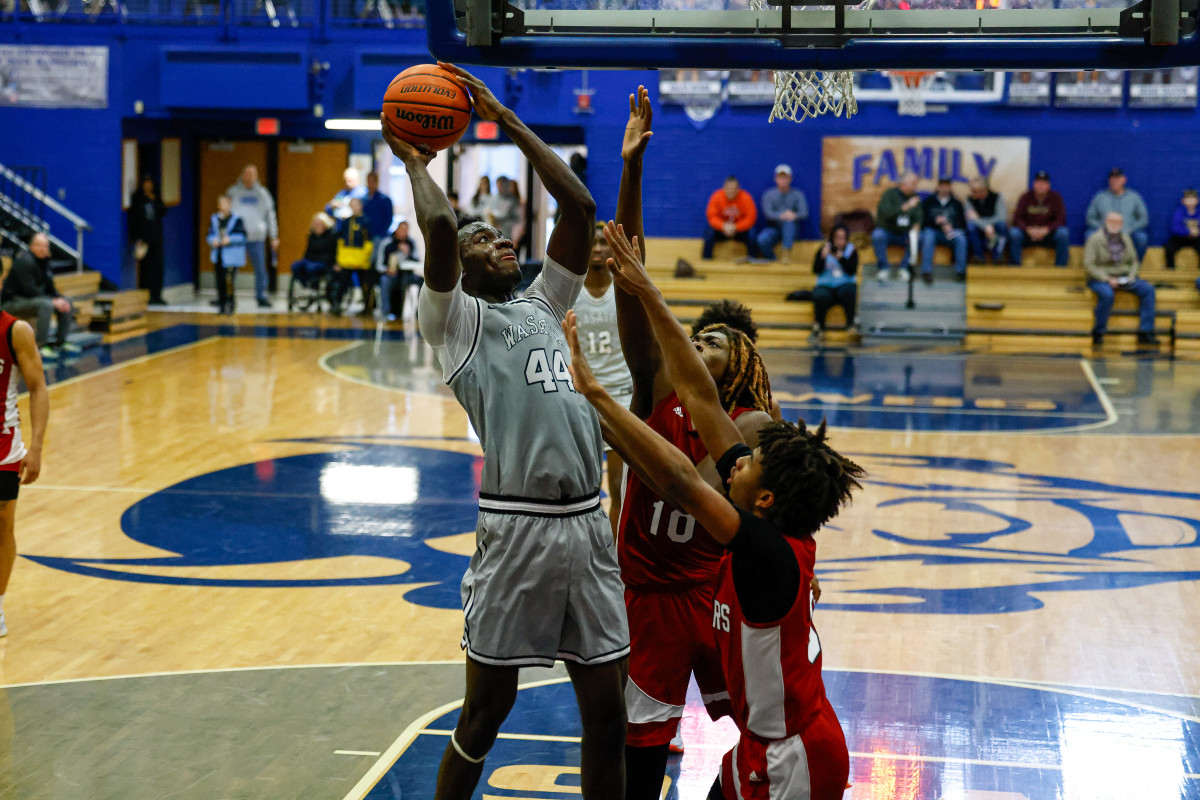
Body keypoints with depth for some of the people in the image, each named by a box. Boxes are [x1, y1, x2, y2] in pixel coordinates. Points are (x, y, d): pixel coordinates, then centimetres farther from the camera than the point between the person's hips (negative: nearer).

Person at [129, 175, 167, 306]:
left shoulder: (155, 198, 13)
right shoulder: (137, 199, 1)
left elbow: (163, 212, 3)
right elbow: (133, 219, -3)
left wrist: (154, 201, -10)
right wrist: (137, 238, -9)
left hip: (156, 237, 4)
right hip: (143, 237, -4)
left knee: (157, 266, 0)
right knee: (145, 267, -6)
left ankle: (156, 296, 4)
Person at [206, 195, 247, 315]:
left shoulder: (237, 220, -3)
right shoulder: (214, 219, 10)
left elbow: (242, 236, -7)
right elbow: (210, 235, 13)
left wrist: (230, 239, -18)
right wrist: (213, 241, -7)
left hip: (231, 256, -4)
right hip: (218, 255, 4)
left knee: (229, 279, -13)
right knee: (220, 281, 7)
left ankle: (229, 304, -5)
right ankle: (221, 304, 16)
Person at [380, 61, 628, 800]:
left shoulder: (544, 307, 19)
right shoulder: (457, 319, 2)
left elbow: (580, 207, 13)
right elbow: (438, 227, -15)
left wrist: (504, 119, 15)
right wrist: (417, 164, 5)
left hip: (589, 529, 6)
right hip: (516, 530, -5)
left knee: (607, 712, 9)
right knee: (486, 711, 7)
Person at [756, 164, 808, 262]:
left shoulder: (797, 195, 6)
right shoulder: (768, 195, 5)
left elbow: (804, 213, -7)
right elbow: (768, 213, -11)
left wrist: (794, 215, -31)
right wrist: (782, 216, -31)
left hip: (792, 228, 0)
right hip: (773, 228, 0)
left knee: (789, 221, -36)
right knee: (762, 239, -32)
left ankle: (787, 253, -34)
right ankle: (771, 260, -6)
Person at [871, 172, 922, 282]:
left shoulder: (915, 197, 6)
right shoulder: (890, 194, -9)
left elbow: (918, 218, 1)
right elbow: (884, 213, -26)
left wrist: (916, 227, -23)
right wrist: (905, 207, -33)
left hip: (904, 234, 4)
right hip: (887, 231, -4)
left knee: (920, 236, -25)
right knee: (878, 235, -36)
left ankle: (904, 268, -13)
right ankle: (883, 267, -17)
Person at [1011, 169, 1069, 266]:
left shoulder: (1056, 198, -2)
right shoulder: (1025, 198, -1)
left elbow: (1061, 220, -8)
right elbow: (1017, 219, -5)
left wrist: (1045, 230, -25)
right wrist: (1029, 229, -25)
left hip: (1048, 233, 0)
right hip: (1028, 234, 0)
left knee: (1063, 233, -30)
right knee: (1014, 233, -30)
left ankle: (1060, 267, -23)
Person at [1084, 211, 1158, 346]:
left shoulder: (1126, 239, 10)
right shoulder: (1095, 239, -7)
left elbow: (1134, 261, 15)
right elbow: (1089, 264, -12)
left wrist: (1131, 276, -6)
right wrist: (1108, 279, -20)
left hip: (1124, 278, 5)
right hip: (1099, 279, -5)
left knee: (1148, 289, -15)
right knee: (1107, 294, -38)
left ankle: (1145, 333, -15)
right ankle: (1098, 334, -21)